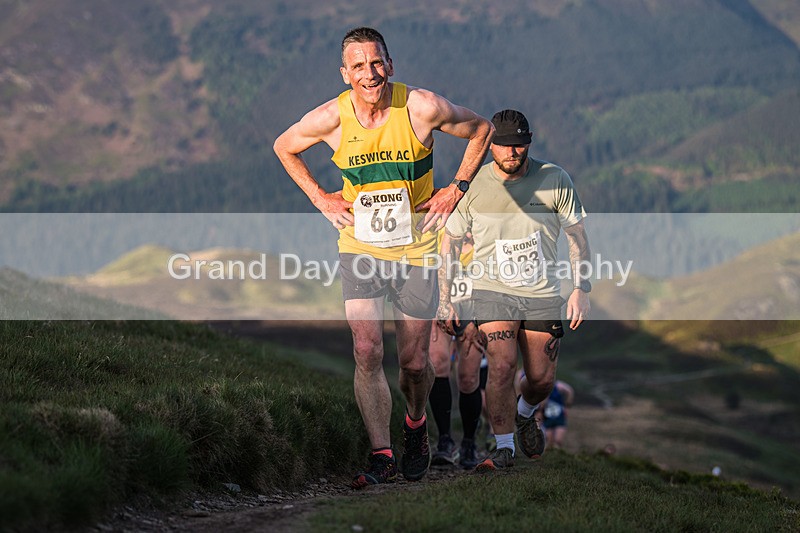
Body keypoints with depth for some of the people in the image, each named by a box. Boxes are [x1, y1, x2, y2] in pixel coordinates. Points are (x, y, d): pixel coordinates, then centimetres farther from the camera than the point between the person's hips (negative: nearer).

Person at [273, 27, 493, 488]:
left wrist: (458, 188, -2)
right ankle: (382, 456, -6)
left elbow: (481, 130, 3)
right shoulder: (330, 118, -11)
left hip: (416, 249, 0)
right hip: (359, 246, 1)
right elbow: (284, 147, 11)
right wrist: (320, 198, 3)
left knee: (414, 360, 6)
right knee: (367, 352, -13)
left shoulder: (423, 108, -15)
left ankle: (416, 423, 37)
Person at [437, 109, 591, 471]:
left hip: (543, 295, 1)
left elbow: (577, 236, 4)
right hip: (492, 291, -1)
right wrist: (444, 299, 3)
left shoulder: (554, 180, -5)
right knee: (501, 366, -19)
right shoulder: (473, 184, -5)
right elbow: (450, 241, 5)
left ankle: (525, 414, 39)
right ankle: (504, 448, -8)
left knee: (542, 379, 4)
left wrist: (581, 290, -2)